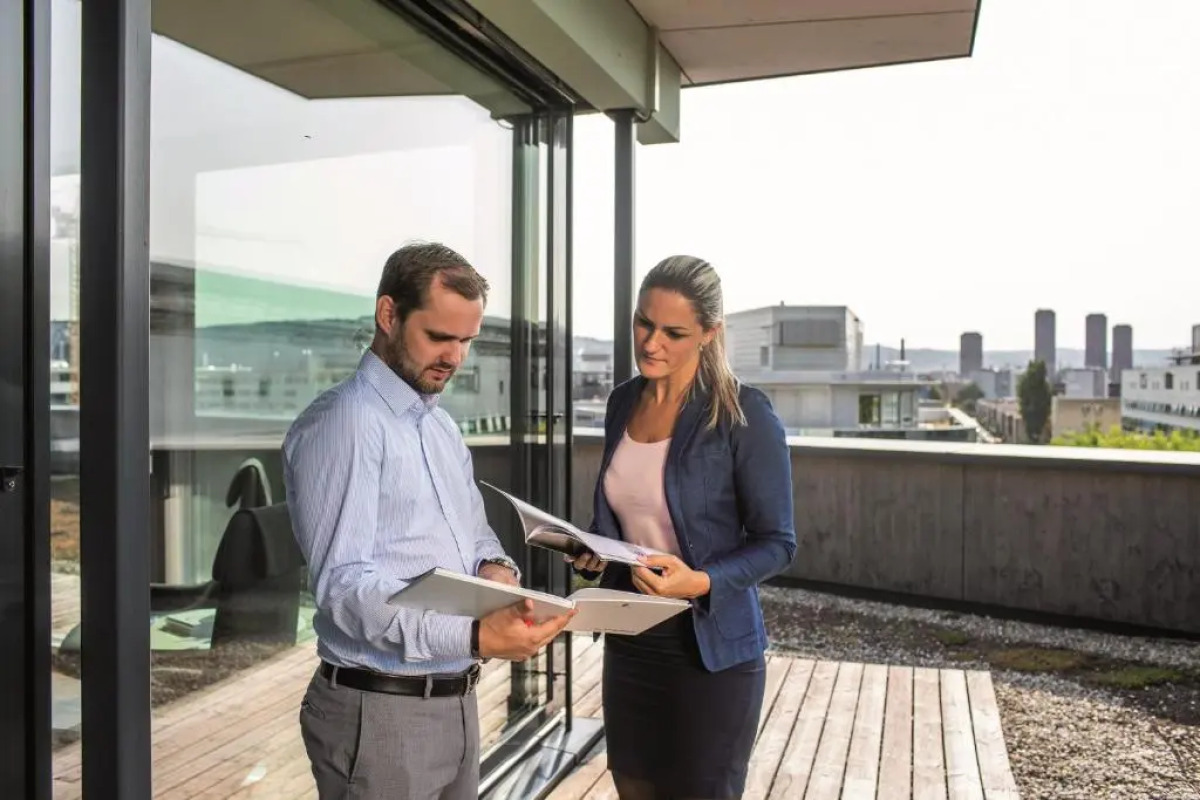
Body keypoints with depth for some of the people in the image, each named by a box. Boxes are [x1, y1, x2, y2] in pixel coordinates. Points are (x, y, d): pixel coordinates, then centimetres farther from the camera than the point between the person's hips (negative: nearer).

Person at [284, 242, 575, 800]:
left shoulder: (442, 426, 13)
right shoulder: (342, 421, -15)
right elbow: (343, 584, -24)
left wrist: (495, 567, -5)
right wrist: (473, 637, -34)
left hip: (458, 701, 8)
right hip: (380, 712, -8)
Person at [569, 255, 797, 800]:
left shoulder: (743, 414, -15)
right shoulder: (624, 402, 3)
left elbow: (777, 542, -12)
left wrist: (701, 582, -27)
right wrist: (593, 549, -5)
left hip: (711, 649, -5)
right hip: (629, 639, 5)